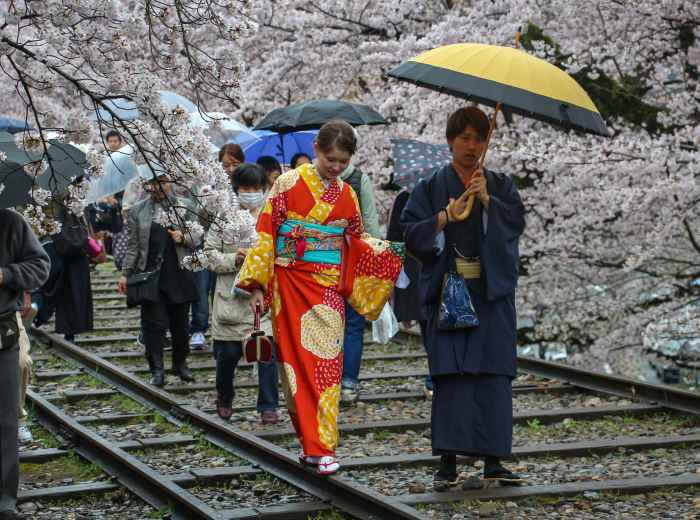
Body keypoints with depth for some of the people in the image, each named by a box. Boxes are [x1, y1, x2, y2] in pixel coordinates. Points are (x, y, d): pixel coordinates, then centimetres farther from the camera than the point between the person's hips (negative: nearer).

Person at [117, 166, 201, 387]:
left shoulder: (185, 207, 7)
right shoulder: (138, 210, 6)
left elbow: (198, 236, 9)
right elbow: (133, 246, 7)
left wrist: (183, 237, -12)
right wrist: (125, 274, 3)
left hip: (179, 275, 1)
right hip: (151, 275, -1)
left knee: (180, 323, 8)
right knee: (154, 324, -4)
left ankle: (180, 363, 28)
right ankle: (157, 371, 1)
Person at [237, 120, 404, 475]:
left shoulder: (347, 195, 8)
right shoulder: (289, 184, -3)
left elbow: (357, 240, 19)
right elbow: (266, 232, -4)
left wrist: (389, 252, 1)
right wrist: (257, 285, -7)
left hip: (328, 288, 3)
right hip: (291, 285, -2)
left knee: (326, 362, -5)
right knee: (298, 362, 0)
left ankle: (320, 445, -5)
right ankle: (313, 443, 7)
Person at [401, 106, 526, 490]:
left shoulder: (501, 185, 12)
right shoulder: (432, 187, 8)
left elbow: (516, 221, -4)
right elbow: (411, 232, -2)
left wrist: (487, 200, -18)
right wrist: (445, 216, -15)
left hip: (491, 291, 1)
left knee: (493, 374, -3)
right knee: (451, 375, -5)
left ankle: (493, 460, 1)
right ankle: (448, 461, -2)